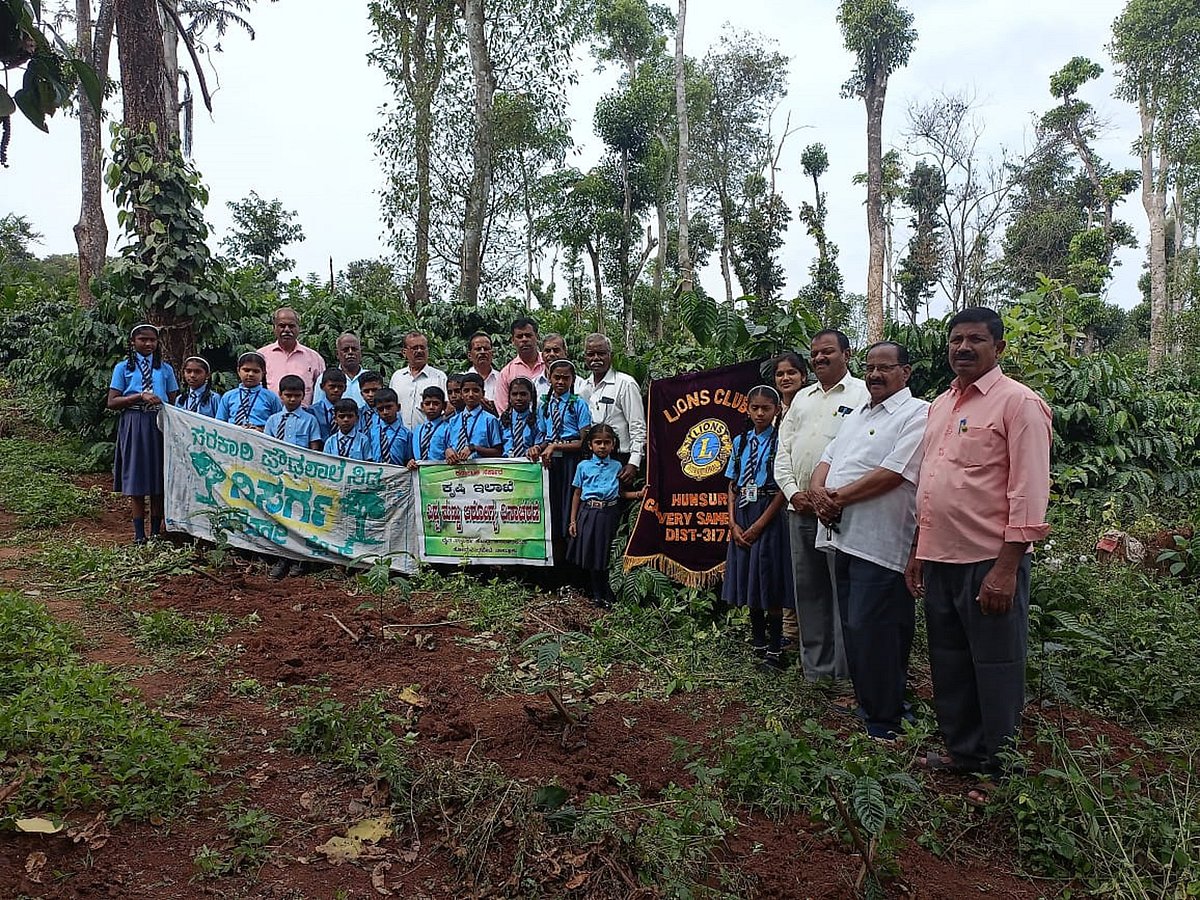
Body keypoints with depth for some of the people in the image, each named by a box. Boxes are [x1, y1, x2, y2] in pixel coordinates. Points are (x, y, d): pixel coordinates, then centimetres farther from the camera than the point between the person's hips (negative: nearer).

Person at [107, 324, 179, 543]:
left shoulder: (165, 369, 12)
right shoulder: (123, 367, 7)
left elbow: (174, 402, 12)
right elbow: (112, 402, -1)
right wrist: (140, 396, -13)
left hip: (160, 426, 1)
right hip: (134, 425, -1)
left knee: (159, 482, 1)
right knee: (137, 480, 0)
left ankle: (156, 532, 9)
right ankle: (139, 534, 6)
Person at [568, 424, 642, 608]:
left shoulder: (617, 466, 7)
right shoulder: (584, 466, 5)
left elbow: (621, 493, 10)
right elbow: (577, 494, 7)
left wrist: (639, 494, -9)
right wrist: (573, 520, 5)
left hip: (609, 513, 0)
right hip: (588, 512, 0)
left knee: (607, 555, 2)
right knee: (590, 555, 5)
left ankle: (607, 596, 15)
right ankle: (598, 595, 18)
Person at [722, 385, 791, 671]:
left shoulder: (780, 440, -6)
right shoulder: (740, 441, 10)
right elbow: (732, 486, 11)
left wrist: (759, 525, -14)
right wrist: (733, 523, -2)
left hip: (769, 516, -5)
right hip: (742, 517, 5)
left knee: (769, 584, -2)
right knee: (747, 584, 11)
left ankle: (775, 650, 9)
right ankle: (758, 644, 25)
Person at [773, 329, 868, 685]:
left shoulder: (862, 394, 0)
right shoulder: (802, 397, 19)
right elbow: (784, 449, 17)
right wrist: (793, 492, 1)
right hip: (799, 508, 6)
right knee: (808, 588, 11)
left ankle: (845, 674, 6)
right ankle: (814, 668, 22)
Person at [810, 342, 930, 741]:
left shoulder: (918, 414, -7)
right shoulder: (856, 415, 21)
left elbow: (892, 474, -18)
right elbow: (827, 459, 18)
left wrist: (839, 497, -12)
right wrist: (819, 490, -5)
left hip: (880, 542, -8)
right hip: (843, 537, 9)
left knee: (872, 632, -5)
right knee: (853, 628, 15)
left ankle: (884, 722, 9)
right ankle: (865, 704, 29)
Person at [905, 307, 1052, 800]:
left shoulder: (1018, 402, -9)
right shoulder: (940, 405, 14)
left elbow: (1029, 490, -15)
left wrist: (1007, 567, -20)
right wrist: (919, 549, 17)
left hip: (989, 564, -7)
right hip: (939, 560, 7)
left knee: (996, 672, 6)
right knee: (949, 667, 18)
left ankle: (1000, 769, 22)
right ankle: (962, 752, 34)